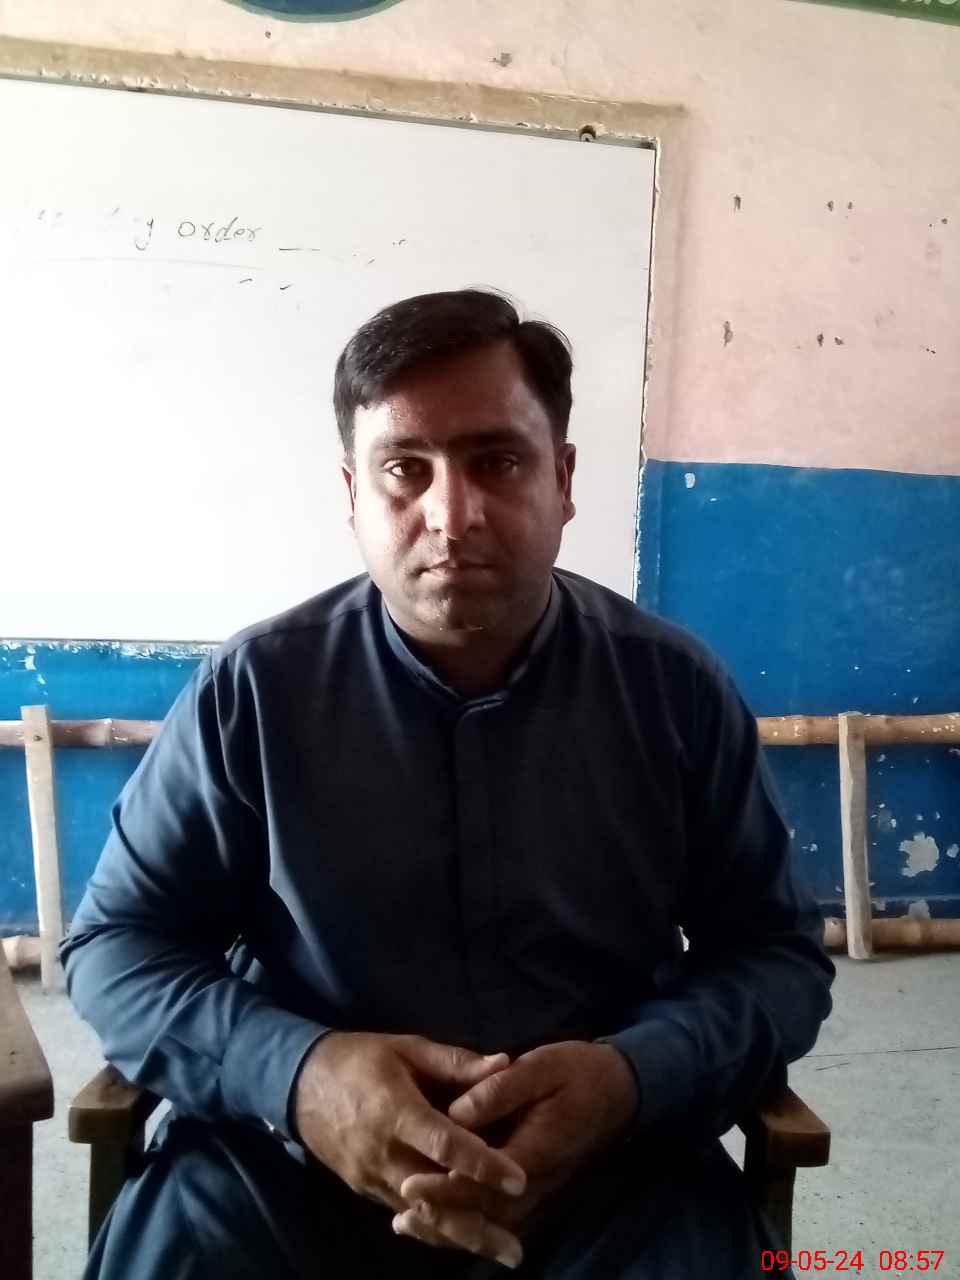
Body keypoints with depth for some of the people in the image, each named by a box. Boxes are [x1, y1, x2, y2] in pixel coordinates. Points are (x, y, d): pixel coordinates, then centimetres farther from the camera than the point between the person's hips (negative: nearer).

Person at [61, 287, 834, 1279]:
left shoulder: (677, 689, -3)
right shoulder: (253, 689, -5)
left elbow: (779, 951, 3)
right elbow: (116, 942, 0)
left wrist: (633, 1076, -18)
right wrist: (292, 1072, -19)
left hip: (605, 1163, 1)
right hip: (288, 1154, 0)